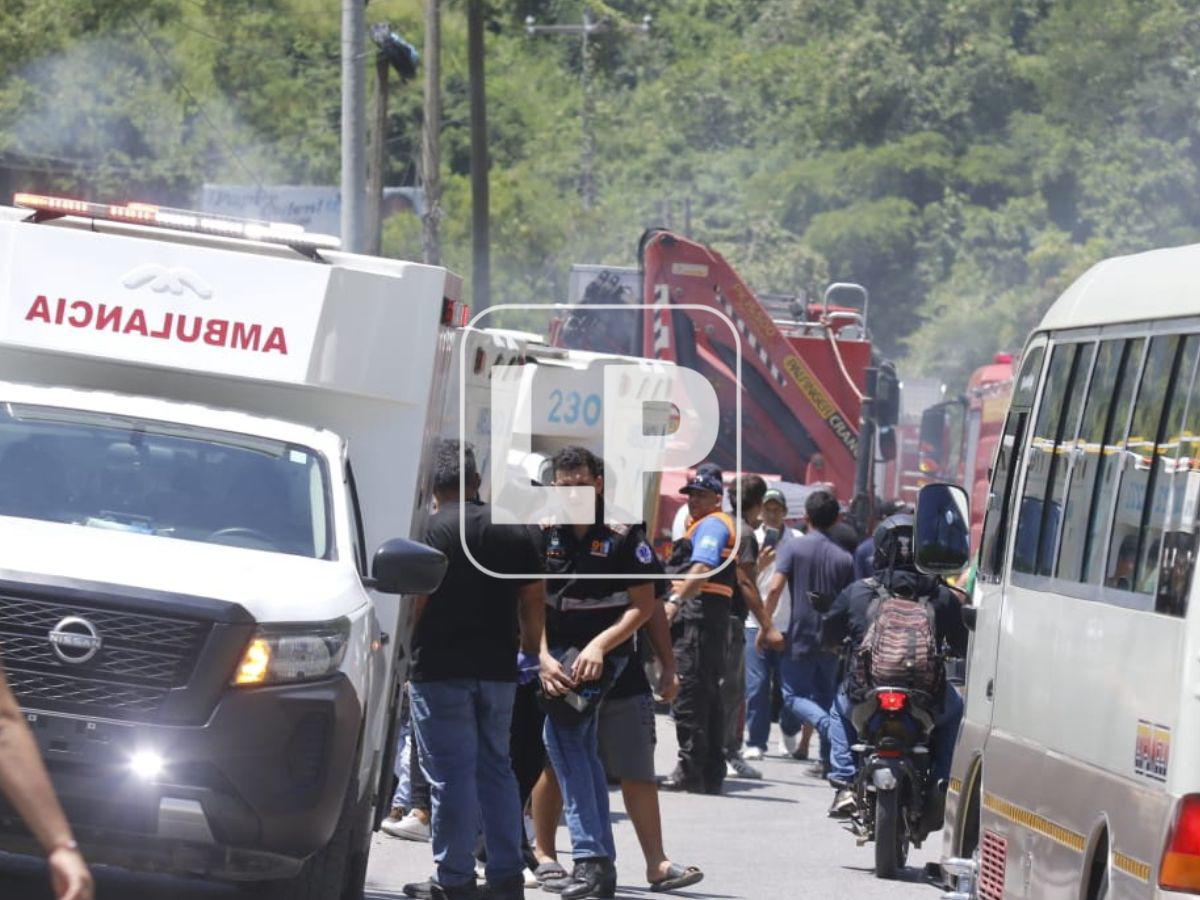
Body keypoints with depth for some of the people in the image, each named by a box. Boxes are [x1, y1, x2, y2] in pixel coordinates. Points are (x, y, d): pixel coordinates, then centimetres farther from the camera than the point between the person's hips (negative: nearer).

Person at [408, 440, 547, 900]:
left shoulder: (428, 529, -8)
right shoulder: (513, 529, 7)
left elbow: (417, 599, -12)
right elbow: (534, 597, 11)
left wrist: (408, 652, 2)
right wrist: (530, 653, 22)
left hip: (441, 671, -5)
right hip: (498, 670, 5)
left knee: (451, 776, -3)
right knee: (496, 769, 14)